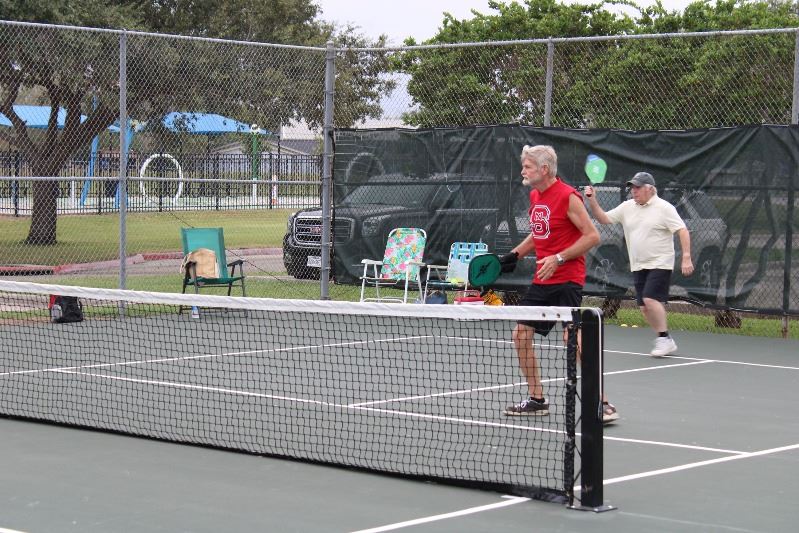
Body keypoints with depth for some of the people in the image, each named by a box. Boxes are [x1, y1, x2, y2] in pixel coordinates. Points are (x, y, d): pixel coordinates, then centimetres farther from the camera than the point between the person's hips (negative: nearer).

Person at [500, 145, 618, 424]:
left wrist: (559, 258, -20)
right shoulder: (535, 196, 11)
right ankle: (537, 400, 20)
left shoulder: (568, 196, -14)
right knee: (521, 335, 7)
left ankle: (603, 404, -13)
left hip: (567, 279, -9)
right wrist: (514, 255, 14)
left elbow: (592, 235, -14)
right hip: (541, 281, 9)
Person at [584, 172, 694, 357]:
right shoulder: (627, 207, 8)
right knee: (644, 307, 4)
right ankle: (664, 341, 17)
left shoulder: (664, 208, -8)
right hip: (638, 265, 6)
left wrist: (686, 258, -18)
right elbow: (604, 218, 10)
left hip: (660, 264, -6)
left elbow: (683, 231, -11)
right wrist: (593, 202, -6)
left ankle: (665, 339, -9)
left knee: (650, 299, -20)